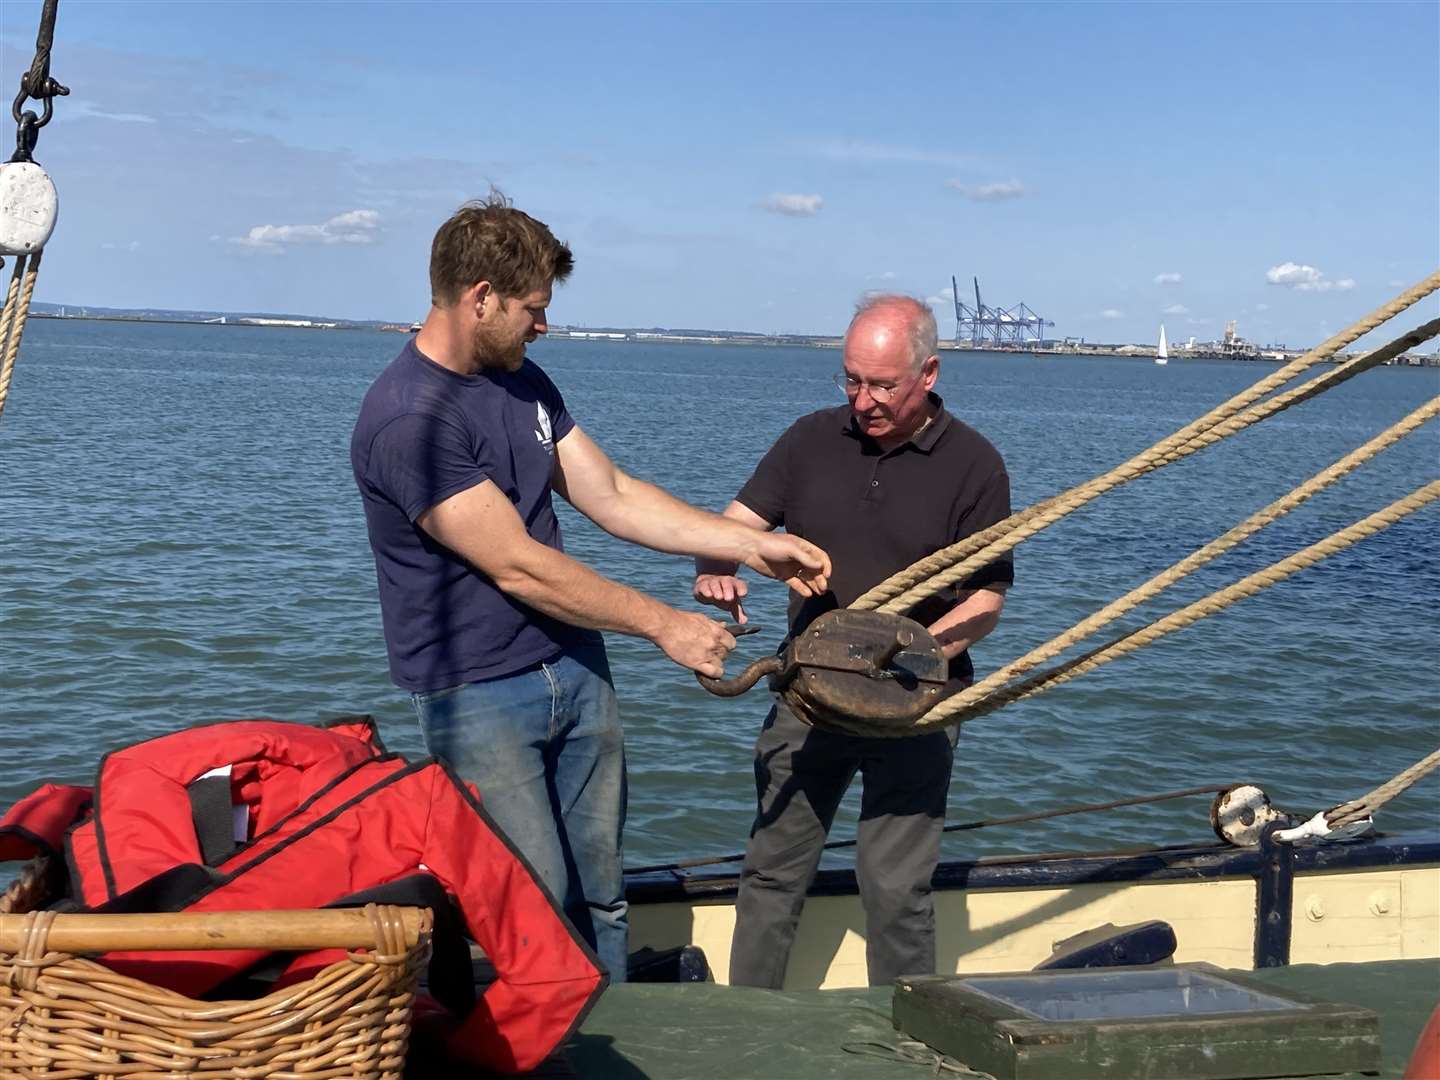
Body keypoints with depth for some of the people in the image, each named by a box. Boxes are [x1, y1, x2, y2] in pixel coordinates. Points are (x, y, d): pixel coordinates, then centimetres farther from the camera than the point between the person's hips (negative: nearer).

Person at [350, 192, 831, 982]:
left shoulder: (521, 382, 8)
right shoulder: (407, 421, -21)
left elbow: (612, 496, 11)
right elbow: (518, 567, -21)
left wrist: (753, 546, 4)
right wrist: (665, 626, -15)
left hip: (576, 671, 8)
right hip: (477, 695, -8)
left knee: (600, 897, 12)